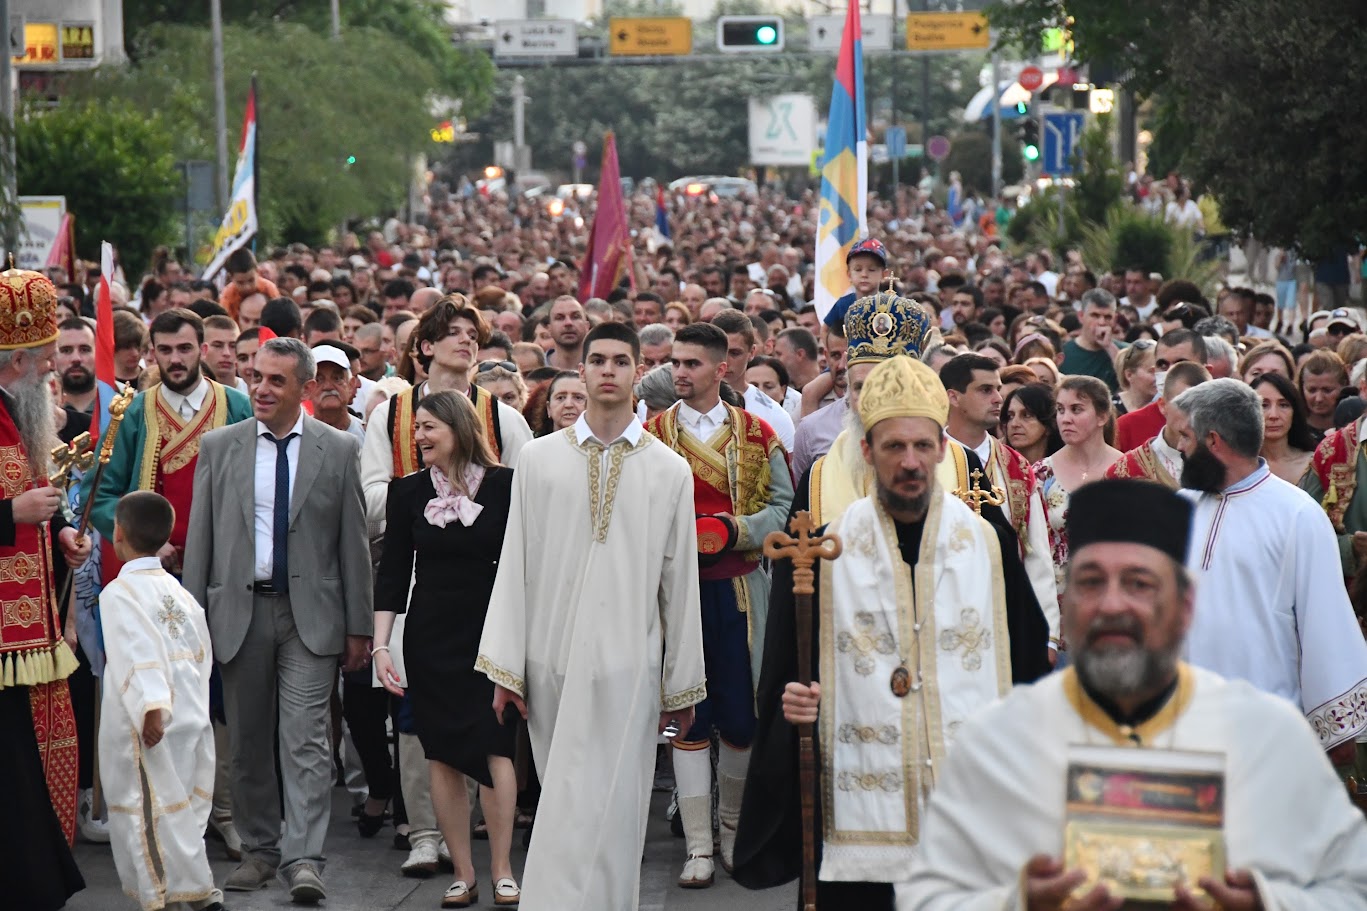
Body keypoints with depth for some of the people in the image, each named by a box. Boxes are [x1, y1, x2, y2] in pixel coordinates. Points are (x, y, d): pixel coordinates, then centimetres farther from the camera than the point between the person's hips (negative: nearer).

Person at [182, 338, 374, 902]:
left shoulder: (339, 450, 2)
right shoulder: (219, 447, 6)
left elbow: (354, 543, 3)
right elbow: (199, 538, 6)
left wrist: (359, 627, 1)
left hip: (311, 612, -2)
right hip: (238, 609, 2)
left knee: (305, 738, -9)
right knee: (248, 740, 9)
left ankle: (303, 857, -10)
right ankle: (258, 849, 21)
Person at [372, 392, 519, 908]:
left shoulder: (503, 486, -4)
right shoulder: (409, 492, 3)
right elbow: (392, 574, 5)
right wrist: (380, 645, -1)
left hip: (491, 633, -2)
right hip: (430, 638, 2)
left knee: (494, 748, -7)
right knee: (442, 756, 3)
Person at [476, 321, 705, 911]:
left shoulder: (670, 470, 4)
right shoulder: (539, 459, 5)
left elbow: (680, 580, 5)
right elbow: (515, 565, 4)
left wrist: (682, 684, 6)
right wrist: (504, 666, 0)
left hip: (627, 665, -1)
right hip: (551, 660, 1)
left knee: (607, 813, -6)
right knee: (567, 807, 7)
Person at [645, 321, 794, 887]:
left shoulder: (756, 434, 6)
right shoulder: (650, 435, 5)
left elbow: (785, 508, 2)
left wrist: (737, 529, -13)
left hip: (739, 589, 1)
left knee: (742, 714, 4)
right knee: (688, 716, -1)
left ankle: (733, 829, 25)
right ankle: (698, 848, 2)